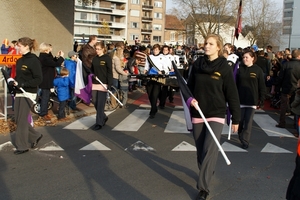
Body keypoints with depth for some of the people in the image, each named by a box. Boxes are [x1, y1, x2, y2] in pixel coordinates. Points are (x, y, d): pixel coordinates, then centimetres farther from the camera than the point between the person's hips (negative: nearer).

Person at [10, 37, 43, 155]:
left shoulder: (34, 60, -12)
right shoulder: (20, 61, 12)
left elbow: (38, 79, -17)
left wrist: (22, 84, -22)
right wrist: (14, 81, -2)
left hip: (28, 94, -8)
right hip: (19, 93, 8)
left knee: (22, 120, -2)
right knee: (18, 119, 11)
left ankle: (22, 146, 11)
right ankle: (35, 136, 28)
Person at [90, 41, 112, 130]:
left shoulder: (107, 58, -5)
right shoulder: (94, 59, 11)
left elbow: (109, 72, -9)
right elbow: (92, 70, 16)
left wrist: (109, 84, -16)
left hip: (103, 84, -6)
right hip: (94, 83, 6)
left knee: (100, 104, -4)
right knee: (95, 102, 9)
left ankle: (99, 123, 3)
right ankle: (103, 117, 29)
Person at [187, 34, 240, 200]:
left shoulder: (224, 67, -7)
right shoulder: (197, 64, 1)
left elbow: (232, 94, -5)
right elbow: (190, 86, 11)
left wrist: (236, 118, -4)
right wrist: (190, 99, -11)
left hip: (216, 114, -3)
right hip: (198, 113, 4)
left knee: (209, 150, -11)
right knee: (201, 149, 11)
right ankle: (207, 173, 36)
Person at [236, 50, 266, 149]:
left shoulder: (258, 70, -2)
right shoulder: (240, 69, 3)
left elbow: (262, 86, 0)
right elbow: (236, 84, 5)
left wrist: (262, 100, -4)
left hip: (252, 100, -2)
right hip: (241, 100, 2)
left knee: (248, 122, 0)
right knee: (240, 121, 7)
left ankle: (245, 141, 6)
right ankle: (241, 137, 27)